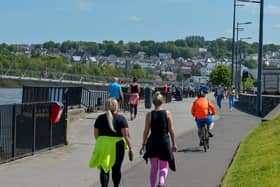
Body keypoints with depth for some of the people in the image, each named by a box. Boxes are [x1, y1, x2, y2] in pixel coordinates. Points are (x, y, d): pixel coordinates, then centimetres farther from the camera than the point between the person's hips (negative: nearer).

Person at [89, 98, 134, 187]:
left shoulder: (100, 118, 2)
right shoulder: (121, 119, -6)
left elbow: (96, 134, 8)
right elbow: (126, 135, -12)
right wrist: (130, 148, -10)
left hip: (102, 146, 1)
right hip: (117, 146, -1)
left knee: (104, 170, 3)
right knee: (116, 169, 16)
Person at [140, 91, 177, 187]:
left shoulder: (149, 114, -3)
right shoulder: (167, 113, -4)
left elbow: (146, 131, -3)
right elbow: (171, 130, -3)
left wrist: (143, 145, 5)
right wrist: (174, 144, 6)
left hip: (152, 142, 1)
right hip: (164, 141, -1)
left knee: (153, 167, 15)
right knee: (164, 167, 9)